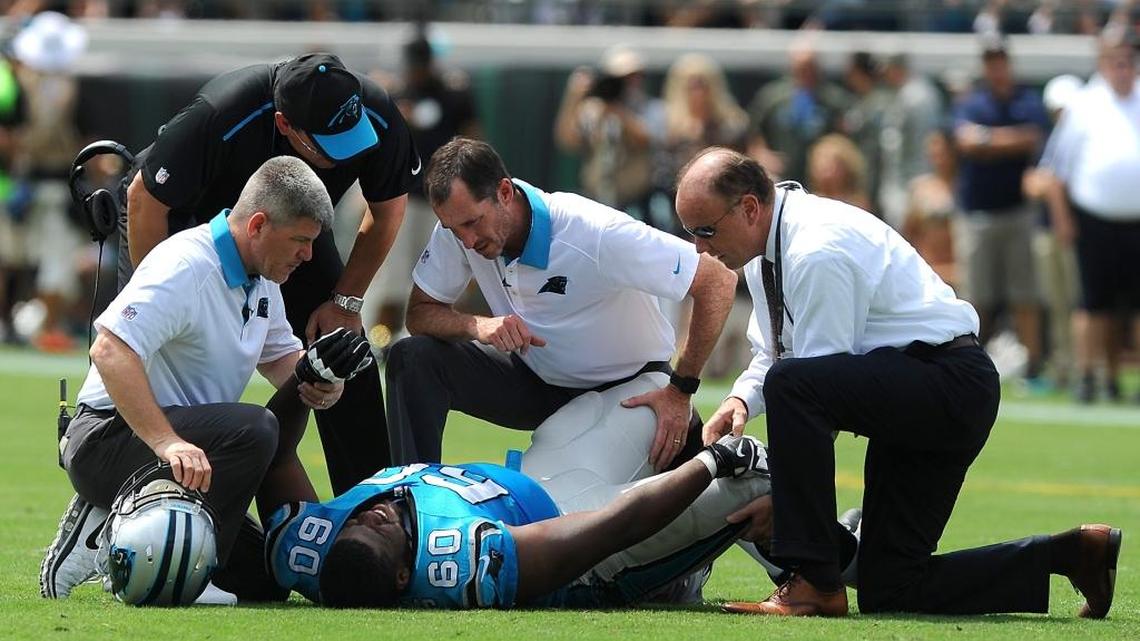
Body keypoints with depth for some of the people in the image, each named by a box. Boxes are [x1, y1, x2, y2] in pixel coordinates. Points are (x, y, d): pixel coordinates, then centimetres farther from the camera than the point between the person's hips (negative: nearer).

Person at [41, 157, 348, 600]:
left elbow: (280, 355, 21)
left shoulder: (261, 281, 10)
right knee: (253, 429, -31)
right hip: (107, 439, -10)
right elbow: (109, 350, -31)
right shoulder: (185, 267, -21)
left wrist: (315, 381, -5)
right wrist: (167, 443, -40)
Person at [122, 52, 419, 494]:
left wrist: (346, 301, -9)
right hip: (187, 218, -4)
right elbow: (145, 199, -28)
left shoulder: (378, 119, -28)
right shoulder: (219, 118, -42)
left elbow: (387, 209, -7)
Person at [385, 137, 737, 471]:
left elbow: (718, 282, -30)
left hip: (629, 388, -3)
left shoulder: (598, 233, -34)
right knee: (414, 358, -18)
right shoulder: (458, 222, -18)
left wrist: (680, 392, -27)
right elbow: (420, 312, -8)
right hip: (537, 381, 4)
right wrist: (477, 326, -31)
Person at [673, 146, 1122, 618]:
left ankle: (815, 584, -26)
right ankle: (1071, 554, 15)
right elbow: (771, 353, 16)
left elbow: (810, 380, -21)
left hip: (952, 384, -10)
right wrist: (742, 399, -6)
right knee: (890, 591, 5)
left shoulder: (817, 252, -22)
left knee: (791, 384, -33)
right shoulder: (765, 243, 8)